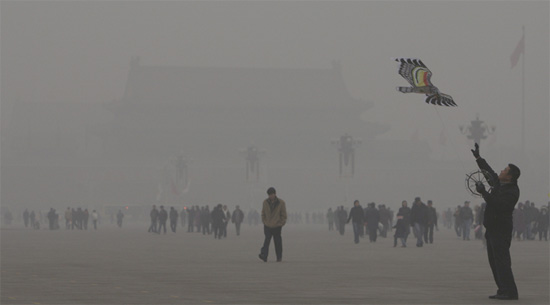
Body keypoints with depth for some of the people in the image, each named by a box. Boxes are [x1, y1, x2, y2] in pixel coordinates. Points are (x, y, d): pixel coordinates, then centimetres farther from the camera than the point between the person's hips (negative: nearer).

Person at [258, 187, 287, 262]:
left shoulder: (281, 203, -4)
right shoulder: (265, 202, 3)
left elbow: (284, 215, 1)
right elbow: (263, 214, 12)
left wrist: (281, 223, -5)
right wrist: (264, 222, 3)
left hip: (277, 226, -1)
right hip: (267, 226, 1)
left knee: (277, 242, 5)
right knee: (267, 240, -13)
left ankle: (279, 257, 16)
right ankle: (264, 255, -23)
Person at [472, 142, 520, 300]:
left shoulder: (511, 192, -17)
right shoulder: (499, 183, 11)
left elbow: (497, 204, -29)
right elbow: (489, 172, 28)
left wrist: (483, 192, -25)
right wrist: (478, 158, 33)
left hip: (501, 230, -10)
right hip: (492, 229, 10)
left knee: (502, 261, -13)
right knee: (494, 262, 11)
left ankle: (510, 292, -14)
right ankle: (503, 290, 13)